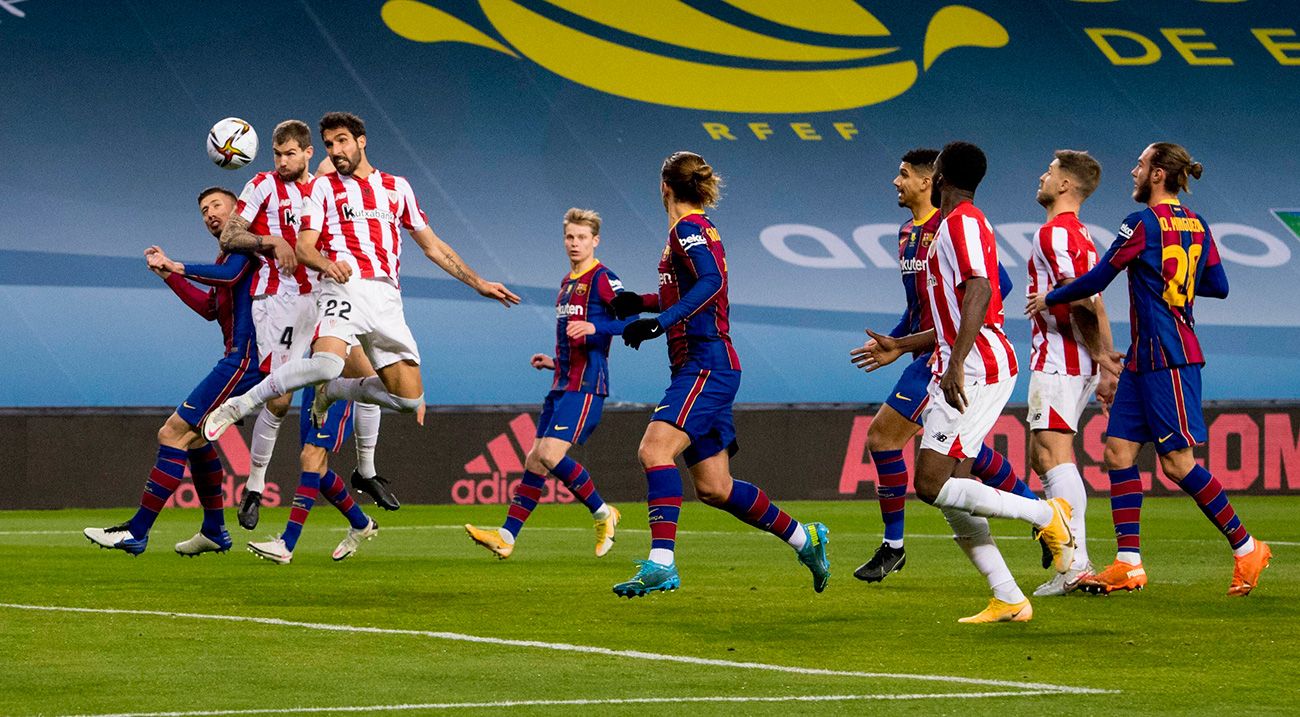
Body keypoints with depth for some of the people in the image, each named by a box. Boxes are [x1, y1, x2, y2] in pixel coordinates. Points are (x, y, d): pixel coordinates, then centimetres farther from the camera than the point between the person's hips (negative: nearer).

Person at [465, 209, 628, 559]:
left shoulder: (602, 279, -7)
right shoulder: (568, 282, 21)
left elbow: (632, 322, -18)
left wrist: (594, 327, -30)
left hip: (585, 385, -9)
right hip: (563, 384, 9)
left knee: (550, 454, -18)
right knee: (535, 460, 5)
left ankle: (602, 513, 0)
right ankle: (507, 536, 4)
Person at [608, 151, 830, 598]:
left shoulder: (687, 228, -8)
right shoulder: (697, 229, 20)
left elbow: (711, 281, -25)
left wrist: (662, 321, -32)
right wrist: (642, 303, 31)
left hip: (707, 364, -10)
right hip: (699, 368, 10)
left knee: (654, 449, -25)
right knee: (714, 488, 10)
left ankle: (661, 564, -35)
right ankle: (805, 539, 24)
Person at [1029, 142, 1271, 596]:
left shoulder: (1143, 223, -13)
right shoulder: (1197, 225, 11)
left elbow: (1097, 279, -10)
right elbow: (1218, 286, 16)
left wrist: (1050, 299, 6)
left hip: (1166, 357, -9)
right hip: (1145, 356, 9)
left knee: (1177, 460, -6)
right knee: (1119, 449, 5)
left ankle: (1246, 549, 0)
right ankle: (1129, 565, 1)